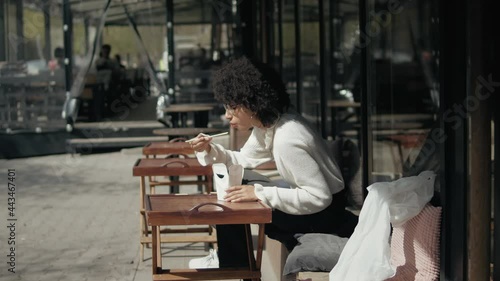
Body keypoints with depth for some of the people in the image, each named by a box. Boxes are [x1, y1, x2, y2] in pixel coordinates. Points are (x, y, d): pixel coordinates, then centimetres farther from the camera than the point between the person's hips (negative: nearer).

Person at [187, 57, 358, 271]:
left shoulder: (286, 140, -31)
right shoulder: (267, 123, -2)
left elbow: (319, 198, -31)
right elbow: (244, 160, 11)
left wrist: (260, 193, -30)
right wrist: (210, 150, -7)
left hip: (325, 211, -9)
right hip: (314, 198, 9)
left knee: (234, 201, -10)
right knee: (234, 184, 10)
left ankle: (232, 265, 14)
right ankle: (229, 257, 22)